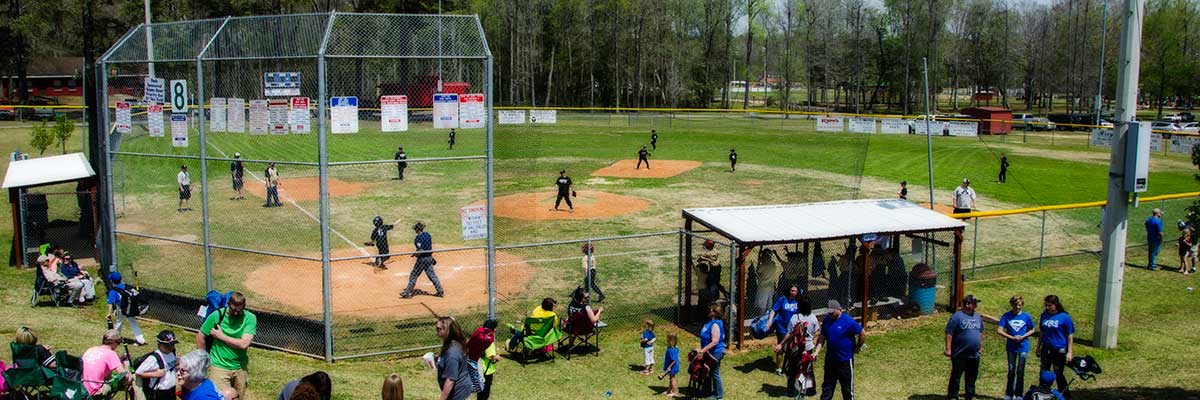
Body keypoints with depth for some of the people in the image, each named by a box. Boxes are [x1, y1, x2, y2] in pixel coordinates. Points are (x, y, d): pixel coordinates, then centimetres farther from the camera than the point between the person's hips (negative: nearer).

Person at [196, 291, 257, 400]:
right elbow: (200, 337, 1)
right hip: (219, 366, -1)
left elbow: (244, 344, -20)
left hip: (240, 367, 2)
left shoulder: (250, 318, -11)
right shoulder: (217, 315, -10)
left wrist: (221, 336, -14)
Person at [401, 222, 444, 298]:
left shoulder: (419, 238, -17)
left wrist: (414, 254, -5)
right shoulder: (428, 235, 6)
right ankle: (440, 292, 11)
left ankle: (408, 293, 8)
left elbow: (420, 251, -24)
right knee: (432, 275, 12)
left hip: (422, 259, -7)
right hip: (429, 258, 7)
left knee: (413, 275, 4)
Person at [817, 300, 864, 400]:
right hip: (830, 358, 5)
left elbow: (863, 334, -12)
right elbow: (822, 337, 4)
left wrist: (857, 348, -3)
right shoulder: (827, 320, -2)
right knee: (827, 384, 15)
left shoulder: (848, 321, -19)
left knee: (847, 385, 9)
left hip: (845, 359, -5)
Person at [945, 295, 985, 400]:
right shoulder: (957, 317, -12)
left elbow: (980, 332, 21)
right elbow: (949, 333, -14)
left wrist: (981, 347, 19)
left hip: (974, 355, 6)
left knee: (972, 376, 13)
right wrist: (948, 349, -17)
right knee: (956, 375, 2)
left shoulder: (977, 316, 10)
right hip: (960, 355, -6)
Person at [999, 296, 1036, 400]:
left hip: (1023, 347, 0)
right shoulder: (1006, 316, -5)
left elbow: (1032, 330, 7)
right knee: (1011, 371, 8)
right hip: (1011, 347, 0)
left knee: (1020, 372, 5)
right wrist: (1012, 337, -18)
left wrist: (1023, 337, -11)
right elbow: (999, 330, -8)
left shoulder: (1026, 316, -3)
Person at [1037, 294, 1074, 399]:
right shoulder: (1044, 315, 3)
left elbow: (1070, 336, -8)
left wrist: (1070, 352, -10)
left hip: (1060, 351, -5)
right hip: (1046, 350, 5)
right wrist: (1038, 348, 15)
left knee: (1058, 374, 2)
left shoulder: (1065, 317, -11)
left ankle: (1065, 396, 19)